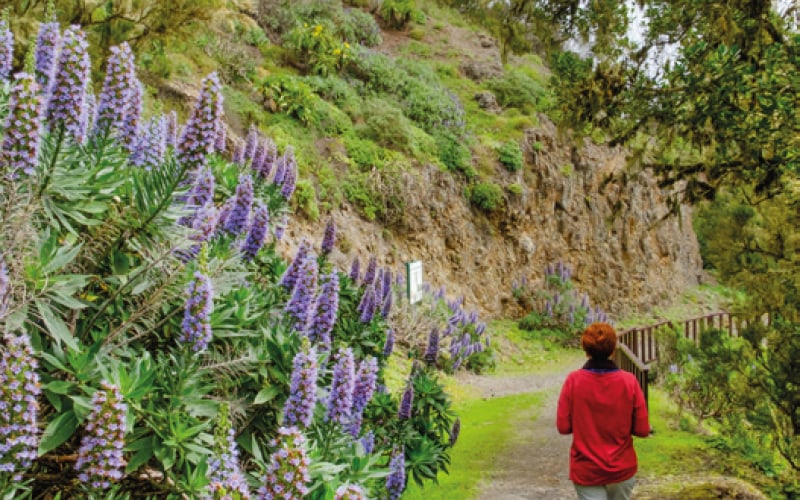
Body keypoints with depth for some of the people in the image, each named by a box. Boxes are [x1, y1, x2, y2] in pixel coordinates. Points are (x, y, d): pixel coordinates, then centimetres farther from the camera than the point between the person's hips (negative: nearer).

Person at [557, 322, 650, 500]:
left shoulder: (574, 381, -14)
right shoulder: (629, 381, -11)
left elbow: (563, 426, -8)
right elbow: (642, 429, -8)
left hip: (586, 470, -2)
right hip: (622, 468, 2)